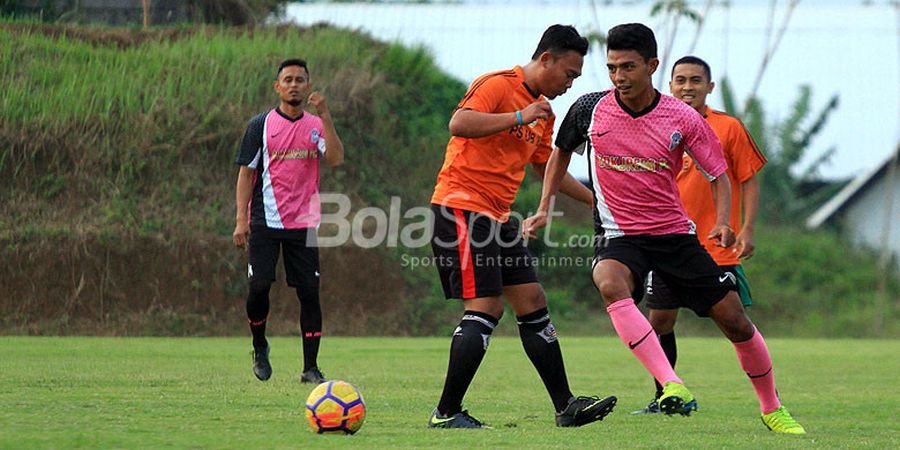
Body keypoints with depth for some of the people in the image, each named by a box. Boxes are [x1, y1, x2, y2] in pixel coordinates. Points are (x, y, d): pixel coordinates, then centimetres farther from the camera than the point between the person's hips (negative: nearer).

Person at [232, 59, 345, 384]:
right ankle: (259, 348, 17)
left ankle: (311, 367, 3)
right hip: (265, 220, -2)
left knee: (309, 293, -3)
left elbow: (336, 159, -9)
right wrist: (241, 220, -5)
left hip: (303, 223, 2)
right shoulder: (261, 124, 3)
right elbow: (246, 172, 3)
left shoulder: (315, 126, 7)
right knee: (259, 287, -10)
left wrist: (325, 116, -16)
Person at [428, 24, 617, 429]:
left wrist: (597, 200, 31)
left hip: (497, 214, 10)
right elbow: (459, 124, -27)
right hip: (462, 204, -10)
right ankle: (446, 414, -12)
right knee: (486, 308, -15)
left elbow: (548, 168, 30)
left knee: (533, 304, 7)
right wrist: (519, 117, -25)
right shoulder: (498, 85, -11)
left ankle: (566, 407, 11)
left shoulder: (543, 112, 17)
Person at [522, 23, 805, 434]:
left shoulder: (684, 119, -8)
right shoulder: (590, 109, -6)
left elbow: (718, 175, 2)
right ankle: (672, 387, -45)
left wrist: (723, 223, -15)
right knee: (610, 284, -36)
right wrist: (544, 209, 8)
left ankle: (772, 408, 24)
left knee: (734, 320, 0)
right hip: (618, 237, -1)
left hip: (675, 234, 1)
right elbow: (562, 152, 15)